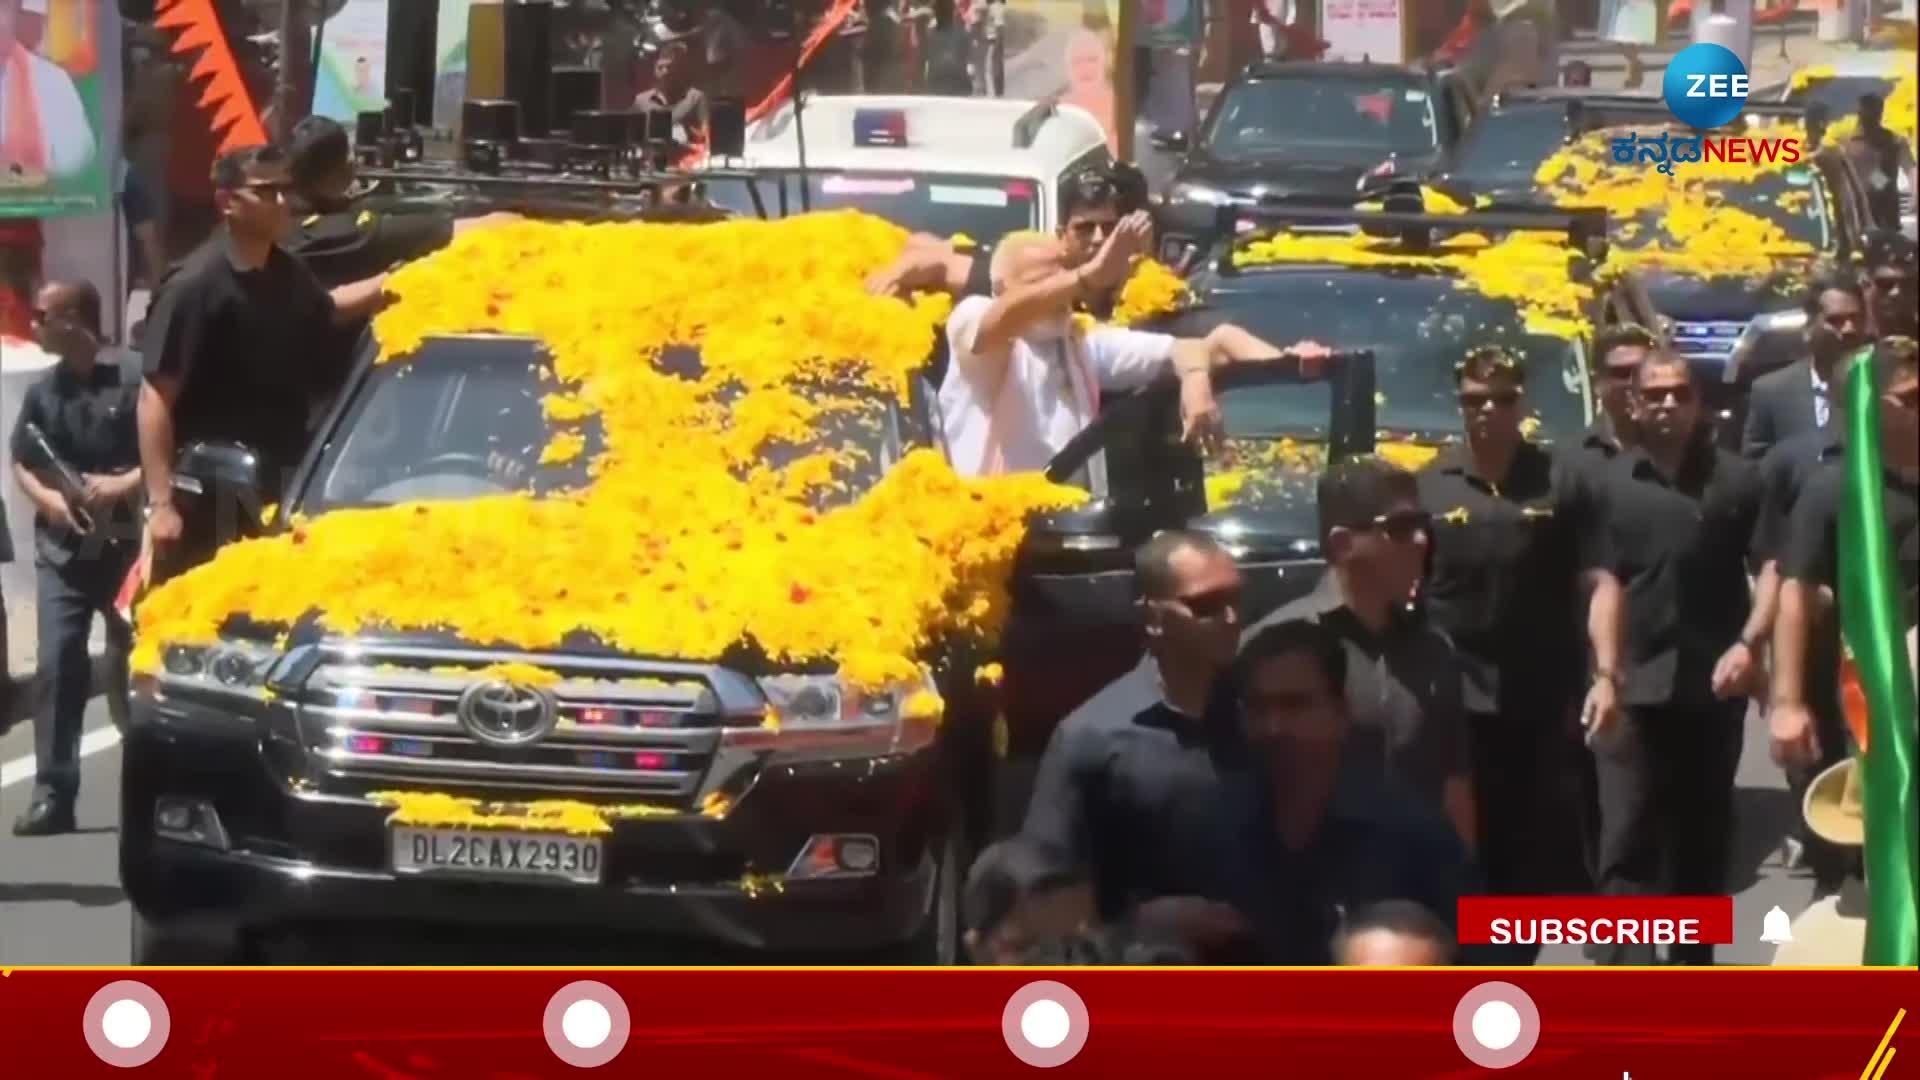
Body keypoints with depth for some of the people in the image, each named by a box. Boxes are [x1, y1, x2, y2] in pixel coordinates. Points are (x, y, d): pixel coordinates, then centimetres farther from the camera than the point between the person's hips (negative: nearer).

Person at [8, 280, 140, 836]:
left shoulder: (131, 382, -5)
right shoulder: (43, 391, 12)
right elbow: (21, 463, 16)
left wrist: (124, 484, -18)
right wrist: (46, 497, -3)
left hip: (123, 545, -4)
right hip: (61, 548, 4)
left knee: (131, 666, 3)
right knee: (57, 666, -4)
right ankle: (53, 794, -7)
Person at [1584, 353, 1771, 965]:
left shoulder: (1737, 479, 2)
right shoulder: (1612, 483, 4)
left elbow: (1773, 570, -1)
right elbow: (1607, 581, 2)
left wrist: (1748, 644, -15)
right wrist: (1605, 673, -7)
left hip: (1712, 685, 1)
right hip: (1634, 685, -1)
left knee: (1704, 832, 11)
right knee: (1627, 838, -6)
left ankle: (1693, 967, 25)